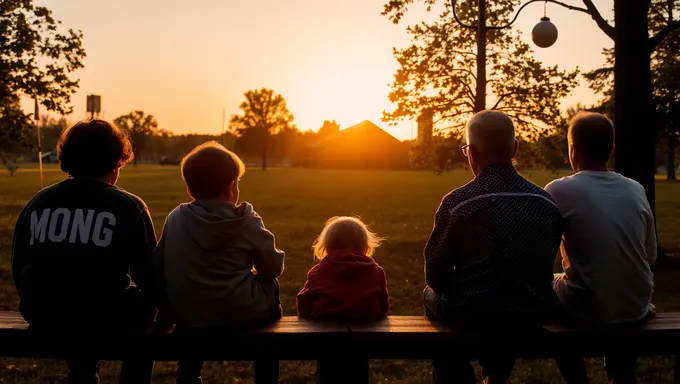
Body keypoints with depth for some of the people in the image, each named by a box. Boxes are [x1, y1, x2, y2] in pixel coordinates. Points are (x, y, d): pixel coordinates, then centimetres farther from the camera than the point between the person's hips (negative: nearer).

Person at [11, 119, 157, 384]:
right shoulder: (129, 206, -6)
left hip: (40, 316, 4)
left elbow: (19, 270, 11)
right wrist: (154, 304, 17)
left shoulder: (37, 202, 5)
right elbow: (149, 276, -4)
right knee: (143, 305, 28)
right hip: (103, 315, -4)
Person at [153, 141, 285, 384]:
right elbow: (274, 268, 0)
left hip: (185, 315, 3)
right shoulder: (247, 222, -7)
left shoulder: (175, 218, -1)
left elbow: (159, 267, 4)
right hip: (241, 314, -2)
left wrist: (171, 308, 19)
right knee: (271, 287, 27)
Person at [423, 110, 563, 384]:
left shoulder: (457, 202, -15)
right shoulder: (547, 202, -3)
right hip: (534, 314, 4)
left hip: (471, 314, -4)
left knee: (431, 295, 28)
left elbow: (435, 276, -7)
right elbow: (543, 268, 8)